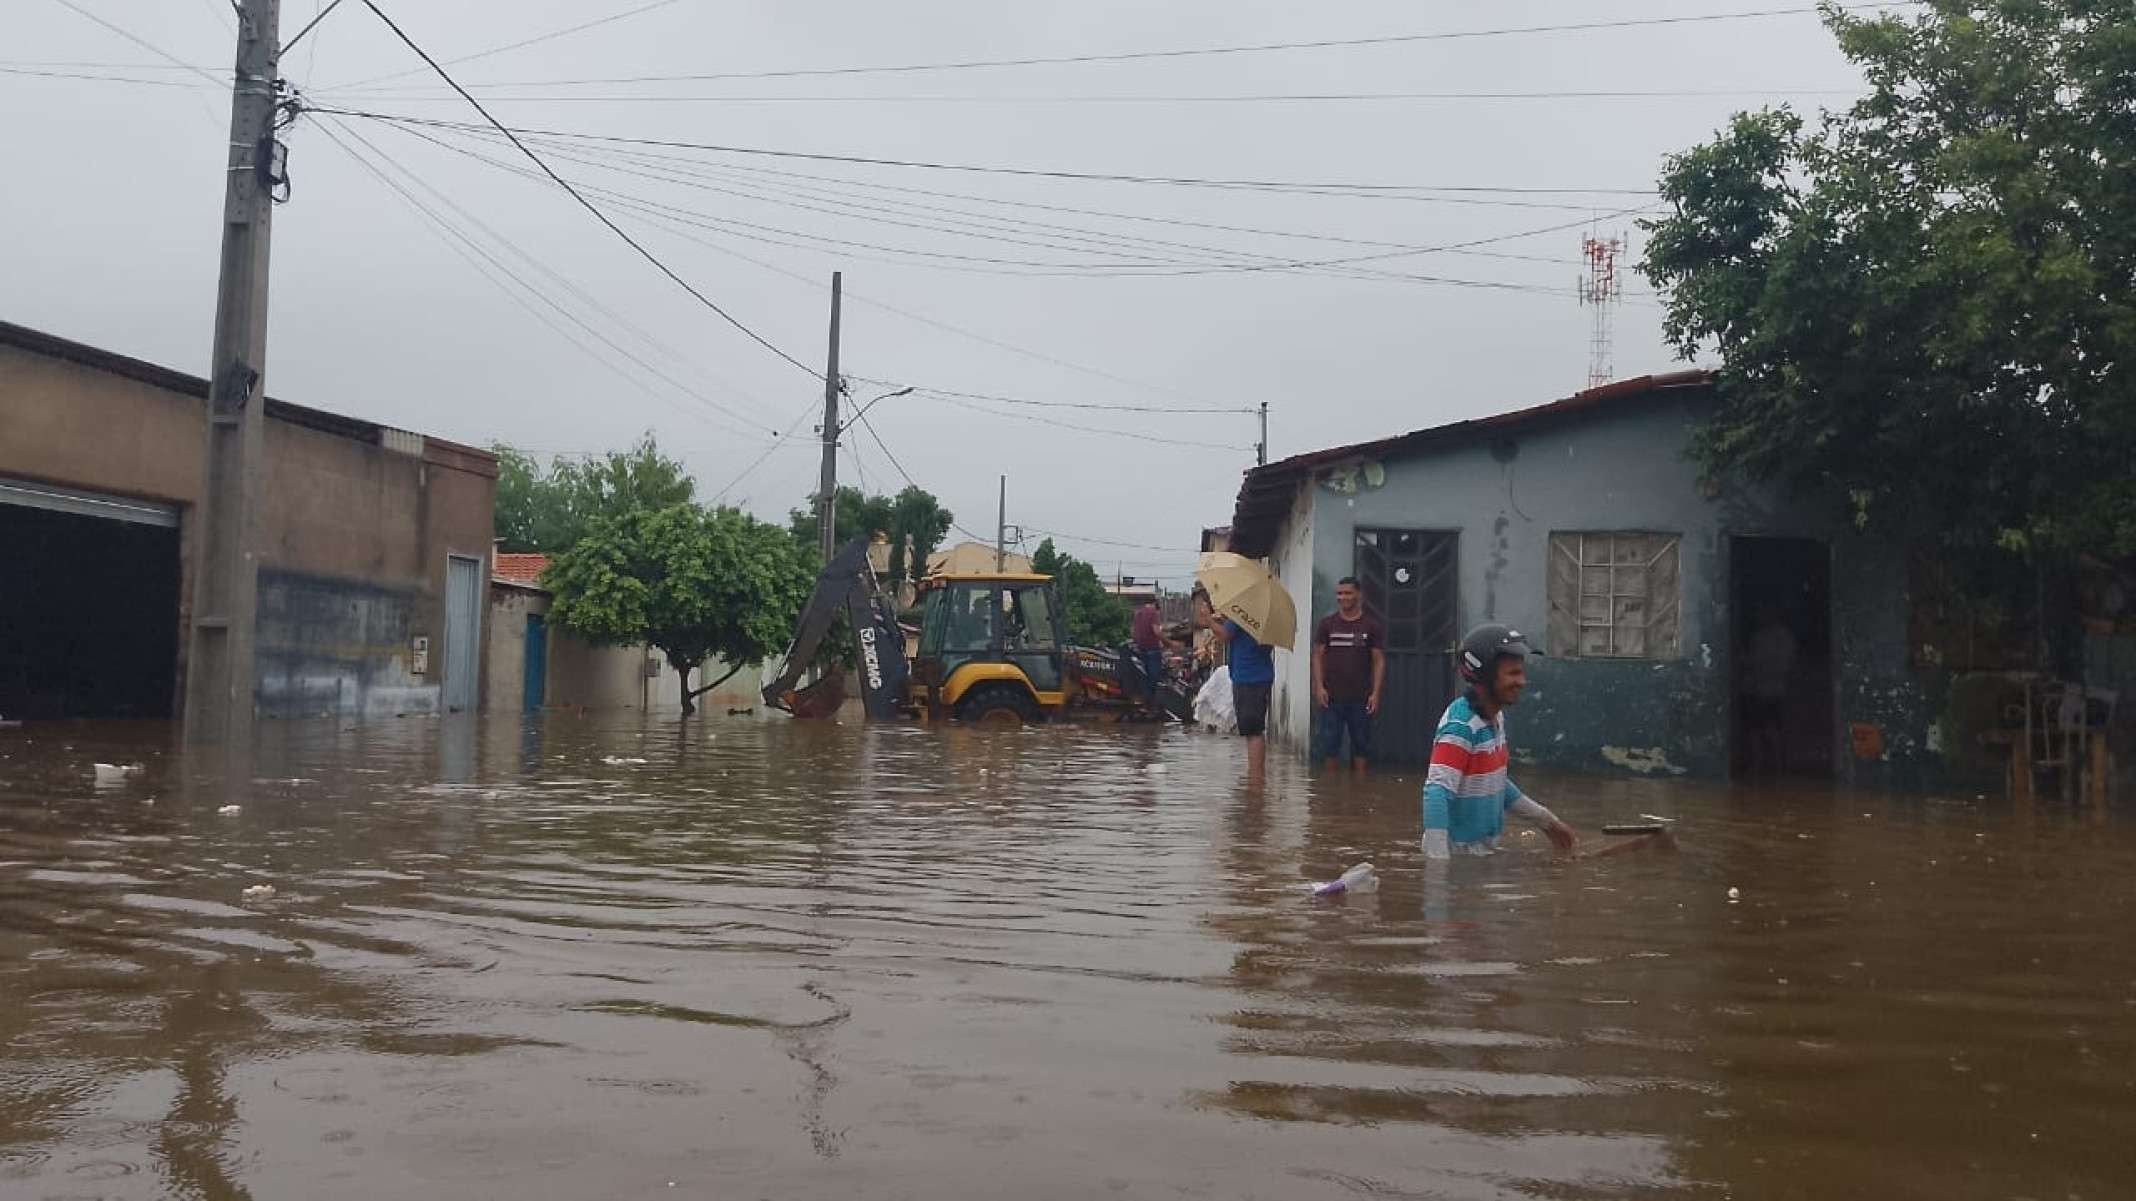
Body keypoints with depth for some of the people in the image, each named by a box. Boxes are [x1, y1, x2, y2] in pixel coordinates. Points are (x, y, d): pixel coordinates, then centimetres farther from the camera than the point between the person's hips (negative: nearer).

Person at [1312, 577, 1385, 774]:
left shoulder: (1372, 625, 4)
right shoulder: (1327, 624, 6)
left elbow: (1379, 660, 3)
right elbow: (1318, 656, 6)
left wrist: (1375, 693, -5)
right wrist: (1319, 686, -6)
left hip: (1360, 698, 0)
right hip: (1331, 696, 0)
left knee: (1361, 743, 4)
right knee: (1330, 743, 2)